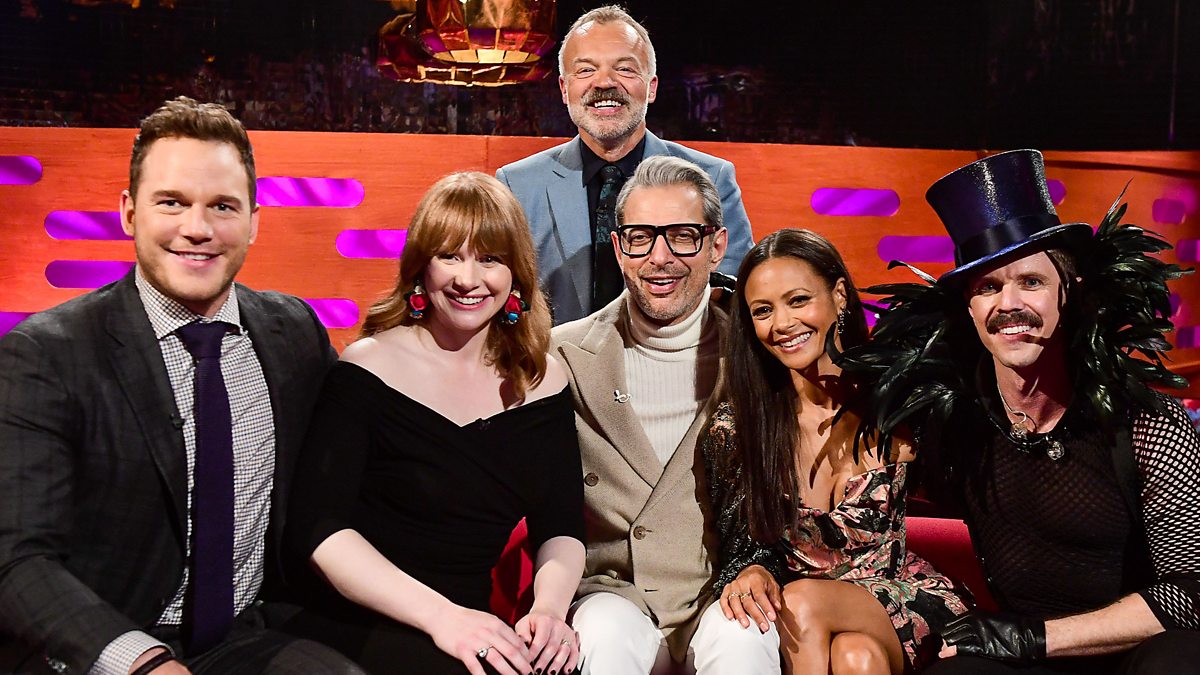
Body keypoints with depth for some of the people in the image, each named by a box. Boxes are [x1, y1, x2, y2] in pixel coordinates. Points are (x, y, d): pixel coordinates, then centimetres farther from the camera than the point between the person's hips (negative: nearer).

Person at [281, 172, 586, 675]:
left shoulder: (541, 380, 7)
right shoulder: (368, 369, -6)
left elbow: (560, 530, 6)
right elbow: (318, 528, -13)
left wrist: (549, 606, -15)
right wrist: (440, 616, -22)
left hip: (475, 629, 5)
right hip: (354, 631, -4)